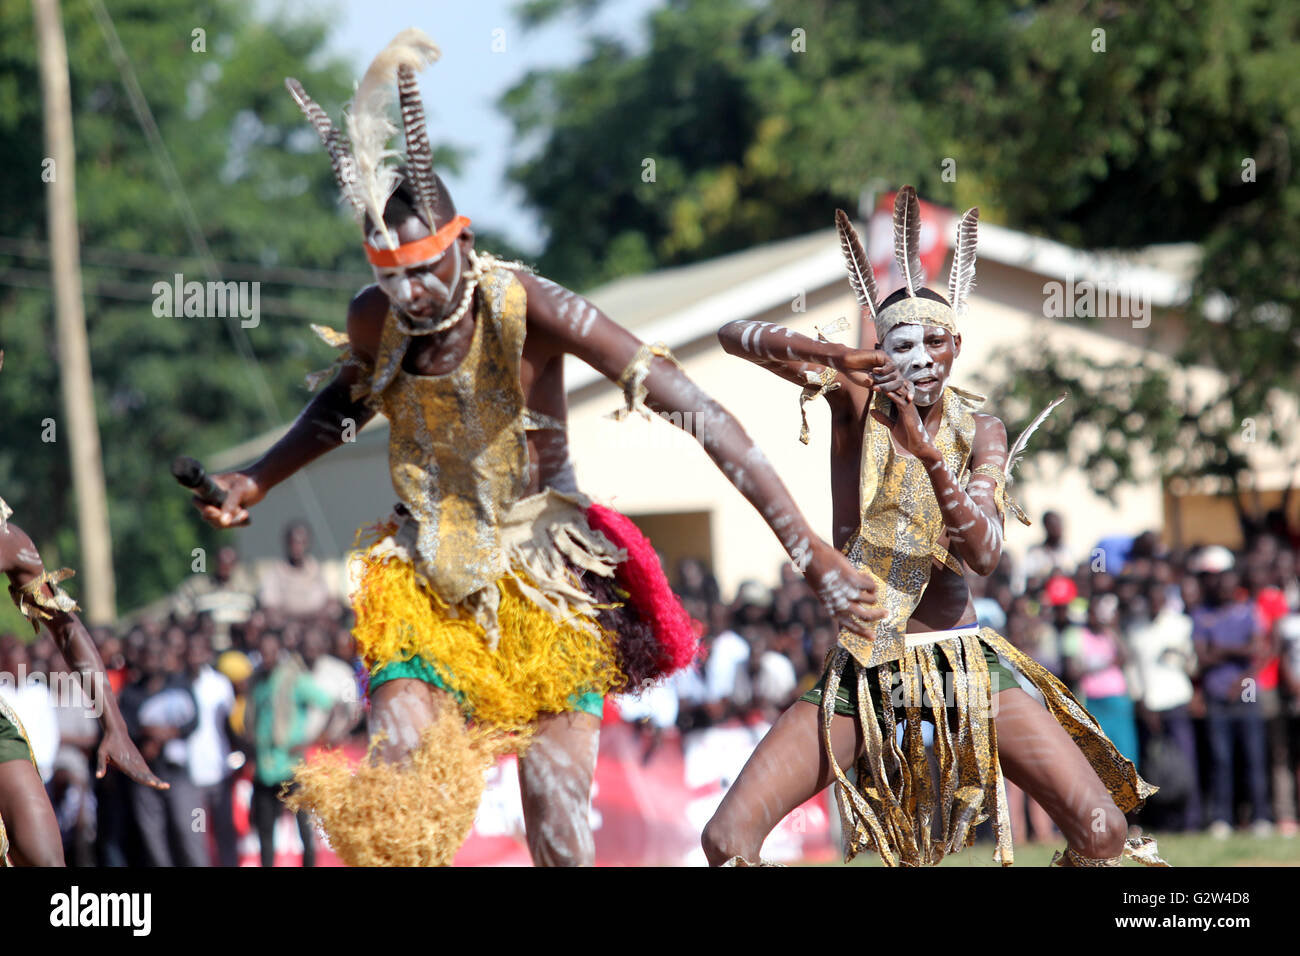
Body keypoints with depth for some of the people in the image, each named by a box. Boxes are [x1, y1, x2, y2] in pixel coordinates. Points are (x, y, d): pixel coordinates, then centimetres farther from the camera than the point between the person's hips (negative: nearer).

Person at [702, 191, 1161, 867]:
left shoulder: (979, 432, 3)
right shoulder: (856, 399, 0)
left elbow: (984, 555, -13)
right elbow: (734, 335, -8)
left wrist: (927, 452, -25)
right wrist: (833, 356, -25)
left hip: (961, 660, 1)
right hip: (860, 670, -1)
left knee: (1102, 829, -14)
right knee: (727, 838, -18)